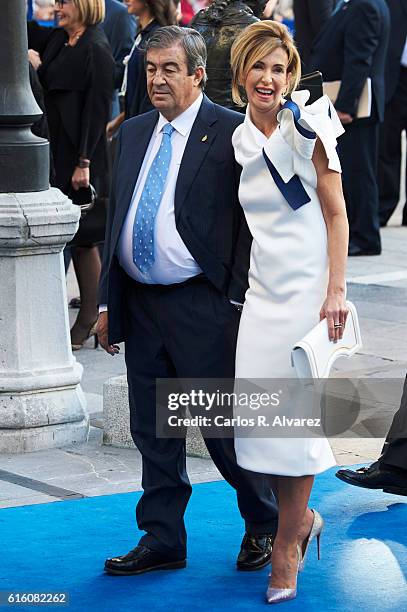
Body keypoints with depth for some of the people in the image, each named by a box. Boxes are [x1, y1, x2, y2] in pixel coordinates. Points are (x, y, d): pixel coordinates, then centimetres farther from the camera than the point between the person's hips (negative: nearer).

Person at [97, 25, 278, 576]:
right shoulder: (134, 133, 13)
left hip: (202, 306, -6)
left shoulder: (232, 133, -8)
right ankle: (162, 541, 22)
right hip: (139, 302, 6)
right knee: (152, 430, 11)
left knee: (224, 426, 2)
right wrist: (107, 301, 13)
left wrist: (239, 303, -14)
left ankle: (264, 526, 23)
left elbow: (250, 224, -9)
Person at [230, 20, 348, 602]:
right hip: (262, 291, 5)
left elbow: (336, 212, -8)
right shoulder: (238, 140, 8)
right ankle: (302, 517, 22)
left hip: (307, 287, -5)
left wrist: (335, 291, -14)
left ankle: (287, 543, 7)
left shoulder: (306, 127, -9)